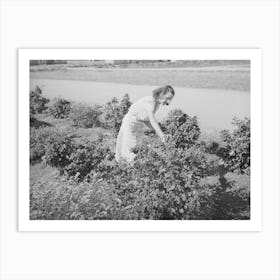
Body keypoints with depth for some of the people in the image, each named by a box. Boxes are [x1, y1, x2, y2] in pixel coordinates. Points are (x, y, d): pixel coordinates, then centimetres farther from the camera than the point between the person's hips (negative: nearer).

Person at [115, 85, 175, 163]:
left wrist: (157, 131, -10)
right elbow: (152, 119, -41)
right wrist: (161, 134, -50)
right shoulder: (150, 101, -25)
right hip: (129, 123, -9)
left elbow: (146, 121, 3)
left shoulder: (157, 103, 1)